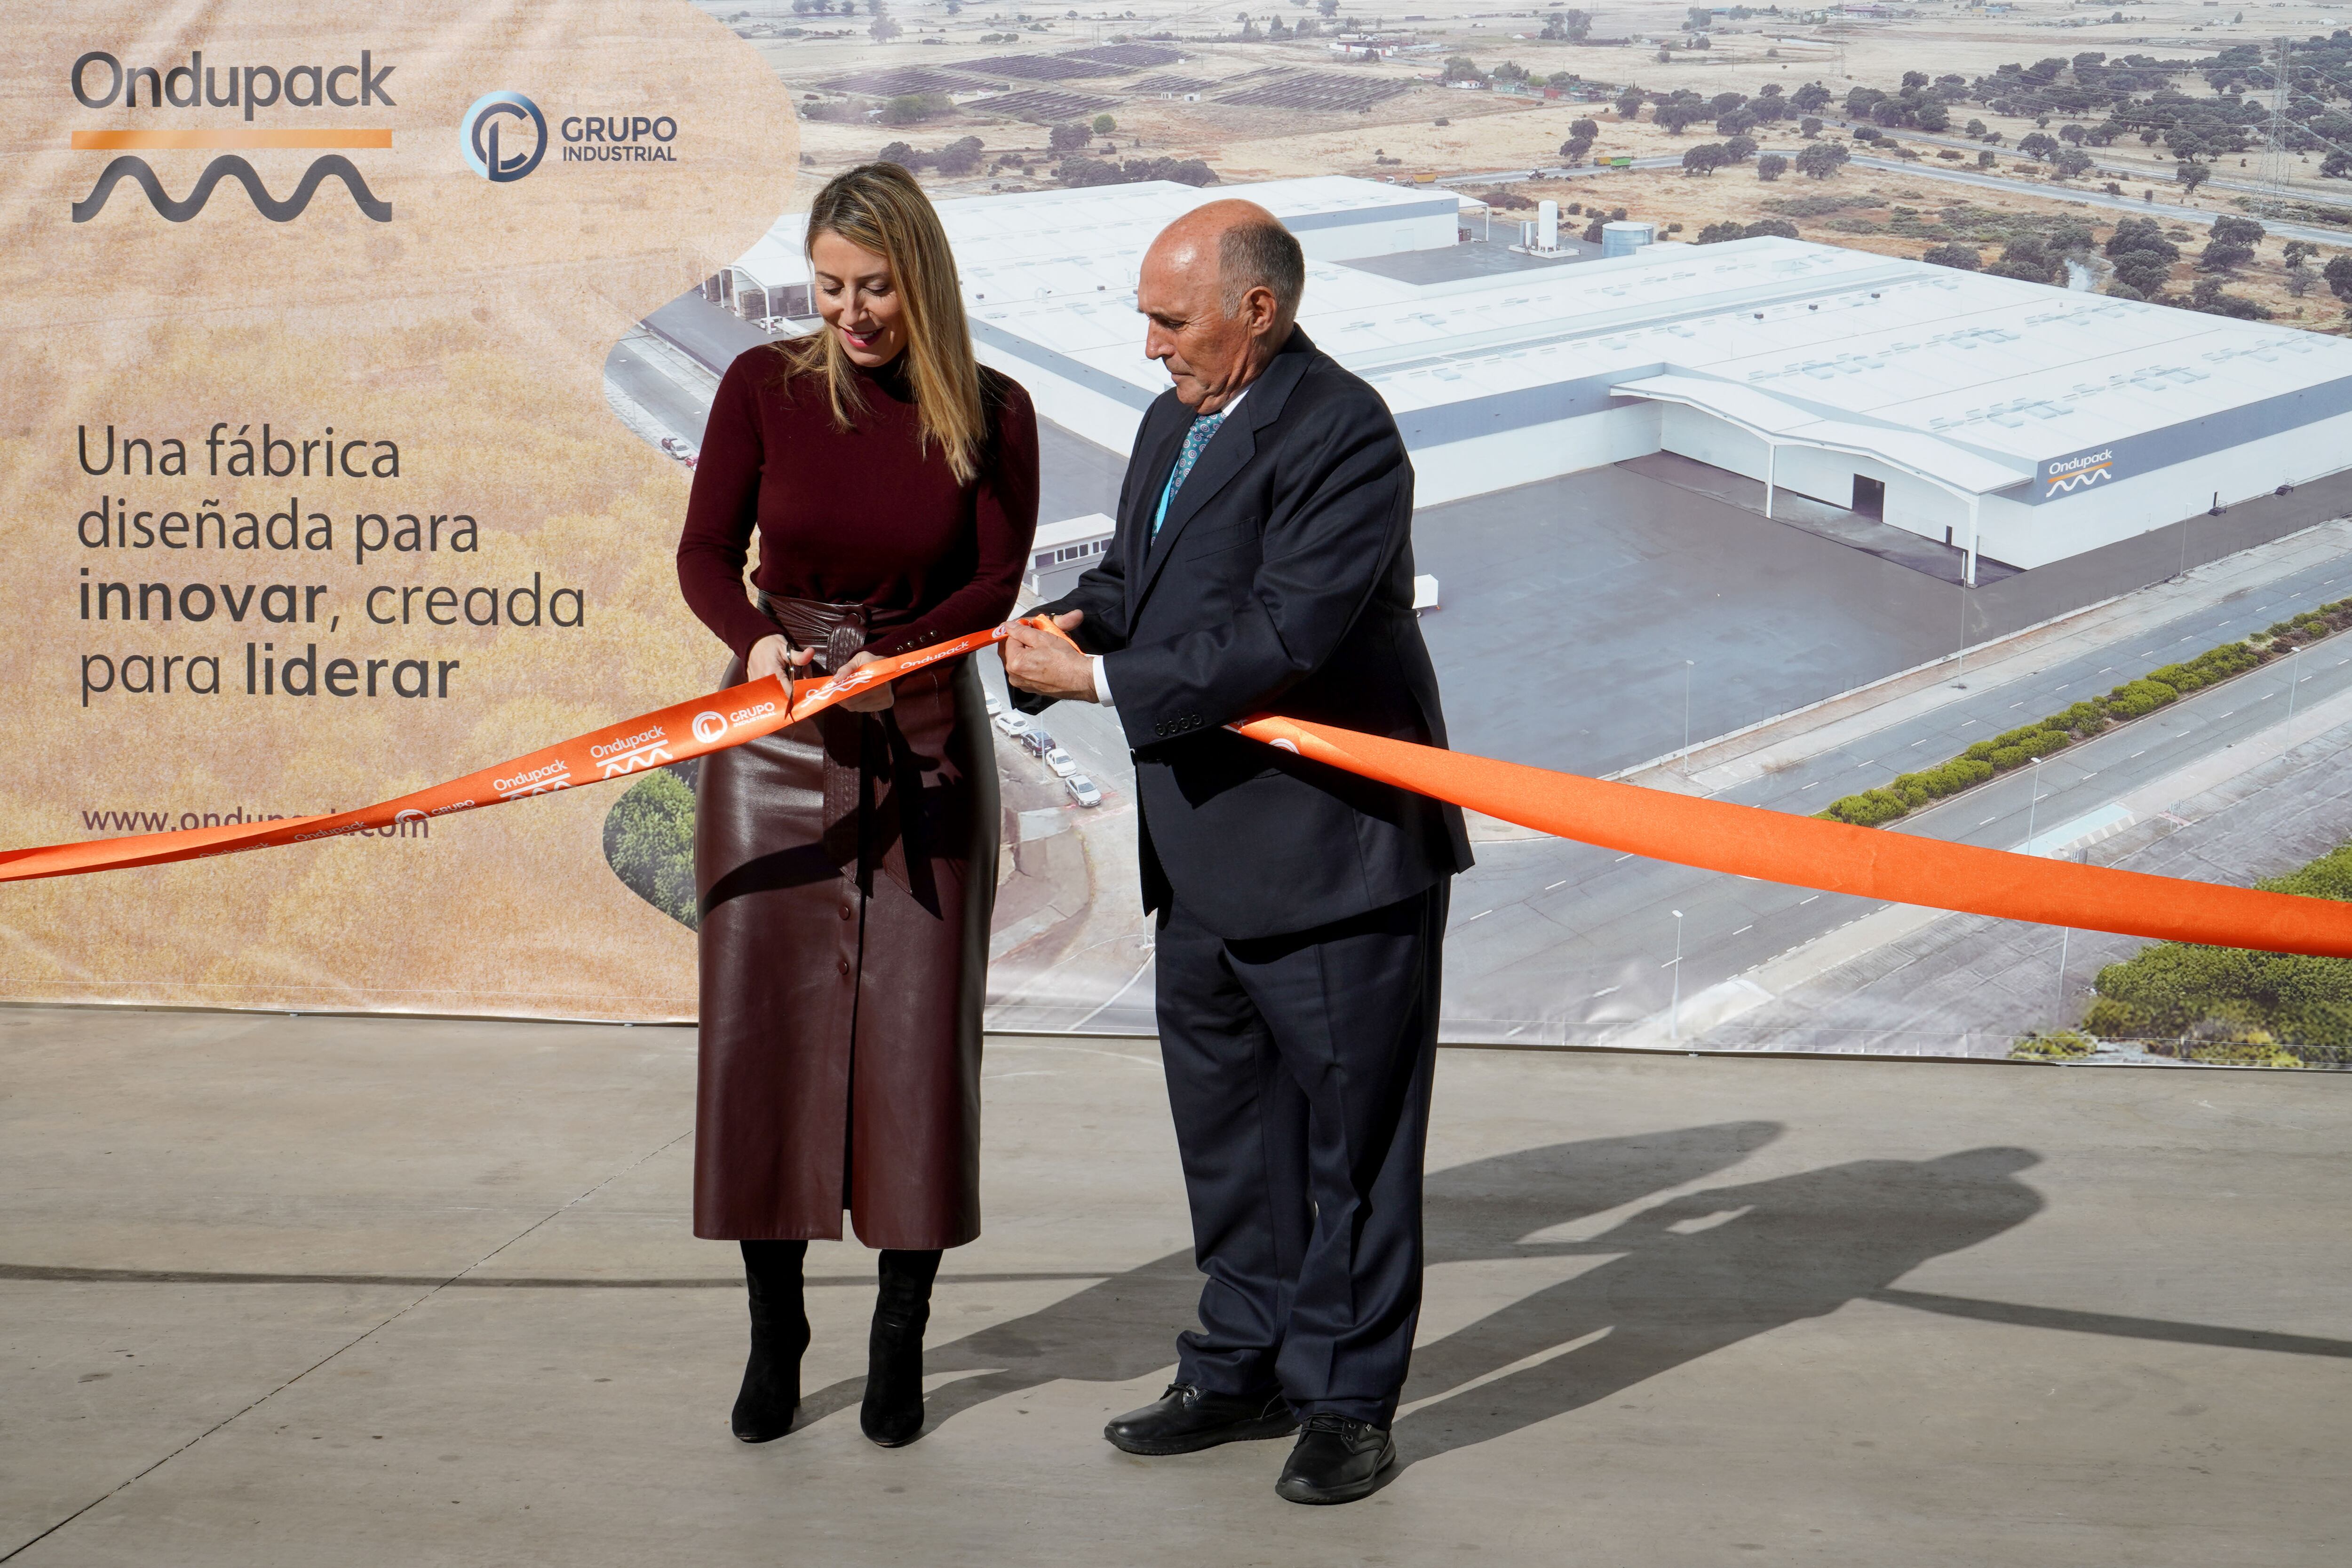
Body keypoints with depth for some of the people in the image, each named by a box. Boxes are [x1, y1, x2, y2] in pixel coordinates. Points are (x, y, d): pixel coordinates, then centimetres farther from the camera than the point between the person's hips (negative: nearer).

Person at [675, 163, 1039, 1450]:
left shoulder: (991, 414, -3)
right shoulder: (764, 386, -2)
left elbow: (994, 583, -4)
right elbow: (705, 550, 0)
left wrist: (886, 655, -22)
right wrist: (756, 640, -20)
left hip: (925, 739, 0)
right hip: (775, 739, 1)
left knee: (915, 1034, 0)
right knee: (759, 1022, 0)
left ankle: (900, 1343, 12)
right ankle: (775, 1333, 14)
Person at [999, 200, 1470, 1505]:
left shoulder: (1341, 433, -18)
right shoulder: (1174, 425, 12)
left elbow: (1283, 638, -26)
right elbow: (1133, 576, 21)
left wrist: (1100, 682, -22)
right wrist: (1073, 622, -2)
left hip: (1334, 845, -9)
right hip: (1204, 854, 9)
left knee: (1349, 1133, 3)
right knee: (1226, 1124, 18)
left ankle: (1345, 1399, 14)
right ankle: (1245, 1369, 32)